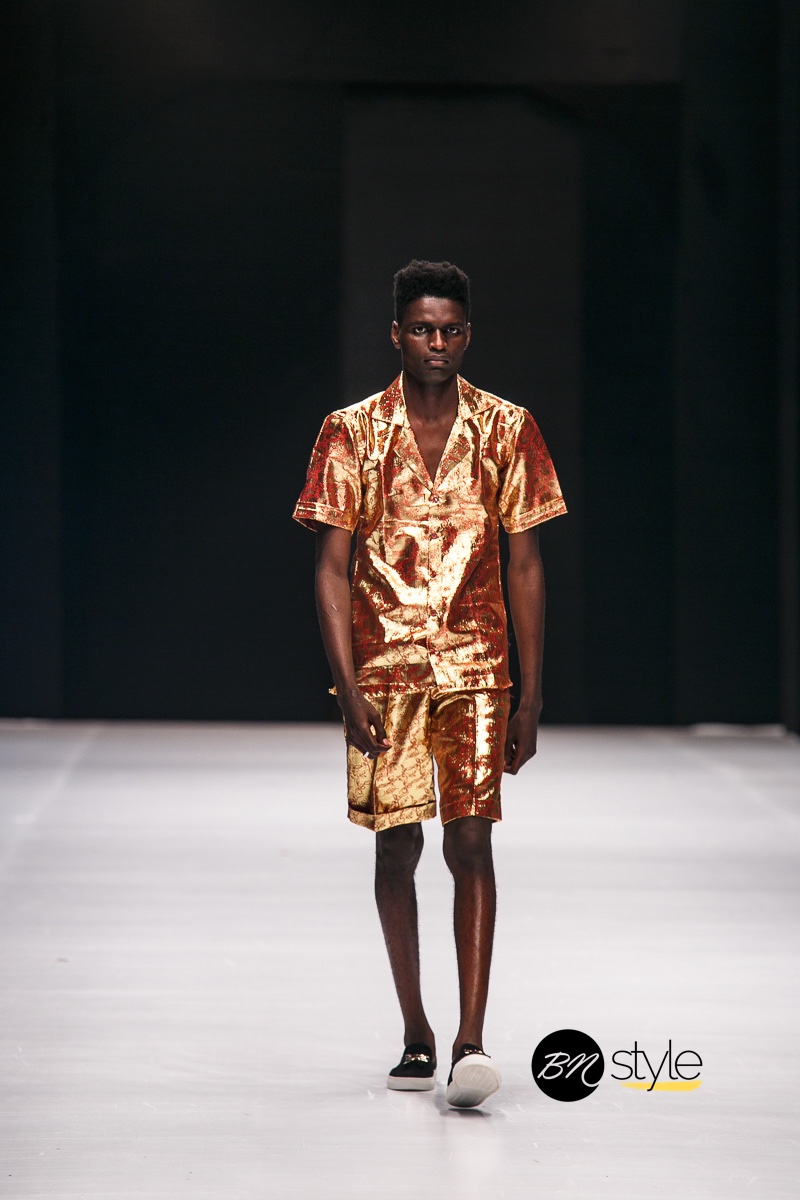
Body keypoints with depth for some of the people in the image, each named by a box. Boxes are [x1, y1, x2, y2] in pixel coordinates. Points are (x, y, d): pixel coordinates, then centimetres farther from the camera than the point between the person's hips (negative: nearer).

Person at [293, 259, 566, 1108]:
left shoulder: (506, 430, 3)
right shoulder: (353, 433, 1)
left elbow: (525, 567, 5)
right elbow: (333, 570, -1)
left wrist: (530, 695, 1)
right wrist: (348, 689, -10)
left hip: (475, 668, 0)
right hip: (384, 667, 0)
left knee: (471, 843, -10)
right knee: (396, 848, 6)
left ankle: (470, 1044, -13)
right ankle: (416, 1035, 19)